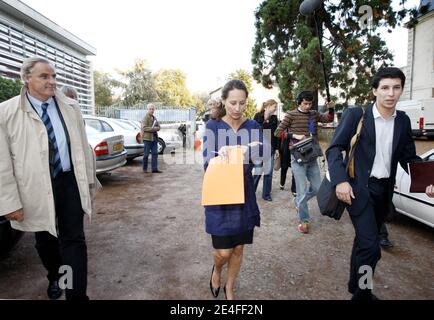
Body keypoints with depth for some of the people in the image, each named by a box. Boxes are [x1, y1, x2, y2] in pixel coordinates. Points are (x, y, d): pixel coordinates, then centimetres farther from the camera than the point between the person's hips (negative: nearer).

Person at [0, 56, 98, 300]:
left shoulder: (70, 107, 1)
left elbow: (83, 146, 6)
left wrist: (89, 179, 8)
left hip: (70, 182, 1)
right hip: (35, 188, -1)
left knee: (74, 240, 2)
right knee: (45, 241, 19)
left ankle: (77, 295, 12)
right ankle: (55, 278, 46)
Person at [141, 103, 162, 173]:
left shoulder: (154, 118, 17)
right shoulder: (145, 118, -6)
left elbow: (158, 127, 14)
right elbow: (144, 128, -18)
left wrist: (154, 128, -8)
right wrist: (154, 129, -17)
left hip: (154, 138, 7)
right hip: (147, 138, -7)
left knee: (155, 154, 3)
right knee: (146, 154, 0)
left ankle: (154, 169, 6)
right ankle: (145, 169, 11)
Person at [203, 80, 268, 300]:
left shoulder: (253, 127, 1)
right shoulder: (213, 126, -5)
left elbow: (265, 156, -9)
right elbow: (207, 162, -12)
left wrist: (257, 150, -30)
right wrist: (219, 155, -33)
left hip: (244, 195, 3)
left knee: (238, 248, 13)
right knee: (223, 251, -2)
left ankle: (229, 289, 39)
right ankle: (216, 270, 36)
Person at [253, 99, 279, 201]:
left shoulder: (274, 118, 8)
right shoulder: (258, 116, -3)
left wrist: (276, 148, 6)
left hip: (270, 148, 4)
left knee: (268, 172, 6)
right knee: (258, 171, -3)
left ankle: (266, 194, 17)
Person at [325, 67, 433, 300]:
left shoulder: (403, 121, 7)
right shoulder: (355, 115, -8)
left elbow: (408, 157, 12)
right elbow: (333, 149, -10)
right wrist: (340, 180, -23)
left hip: (385, 190, 6)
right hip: (359, 187, -5)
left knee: (364, 241, 18)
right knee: (371, 246, -11)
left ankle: (356, 287, 36)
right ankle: (362, 294, 12)